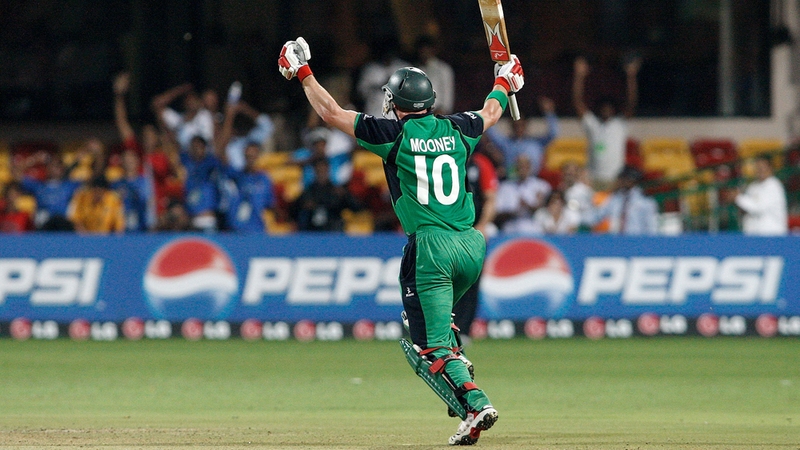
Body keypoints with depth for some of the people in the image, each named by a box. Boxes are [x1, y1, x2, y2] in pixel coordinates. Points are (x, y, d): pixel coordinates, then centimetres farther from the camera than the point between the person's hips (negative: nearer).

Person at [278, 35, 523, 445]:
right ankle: (457, 366, 9)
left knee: (432, 343, -6)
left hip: (430, 245, -6)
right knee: (429, 316, 30)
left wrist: (303, 74, 18)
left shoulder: (394, 133, -1)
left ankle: (475, 403, -23)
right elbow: (490, 113, 34)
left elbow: (331, 112, 6)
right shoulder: (456, 130, 12)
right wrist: (503, 84, 55)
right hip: (471, 245, 6)